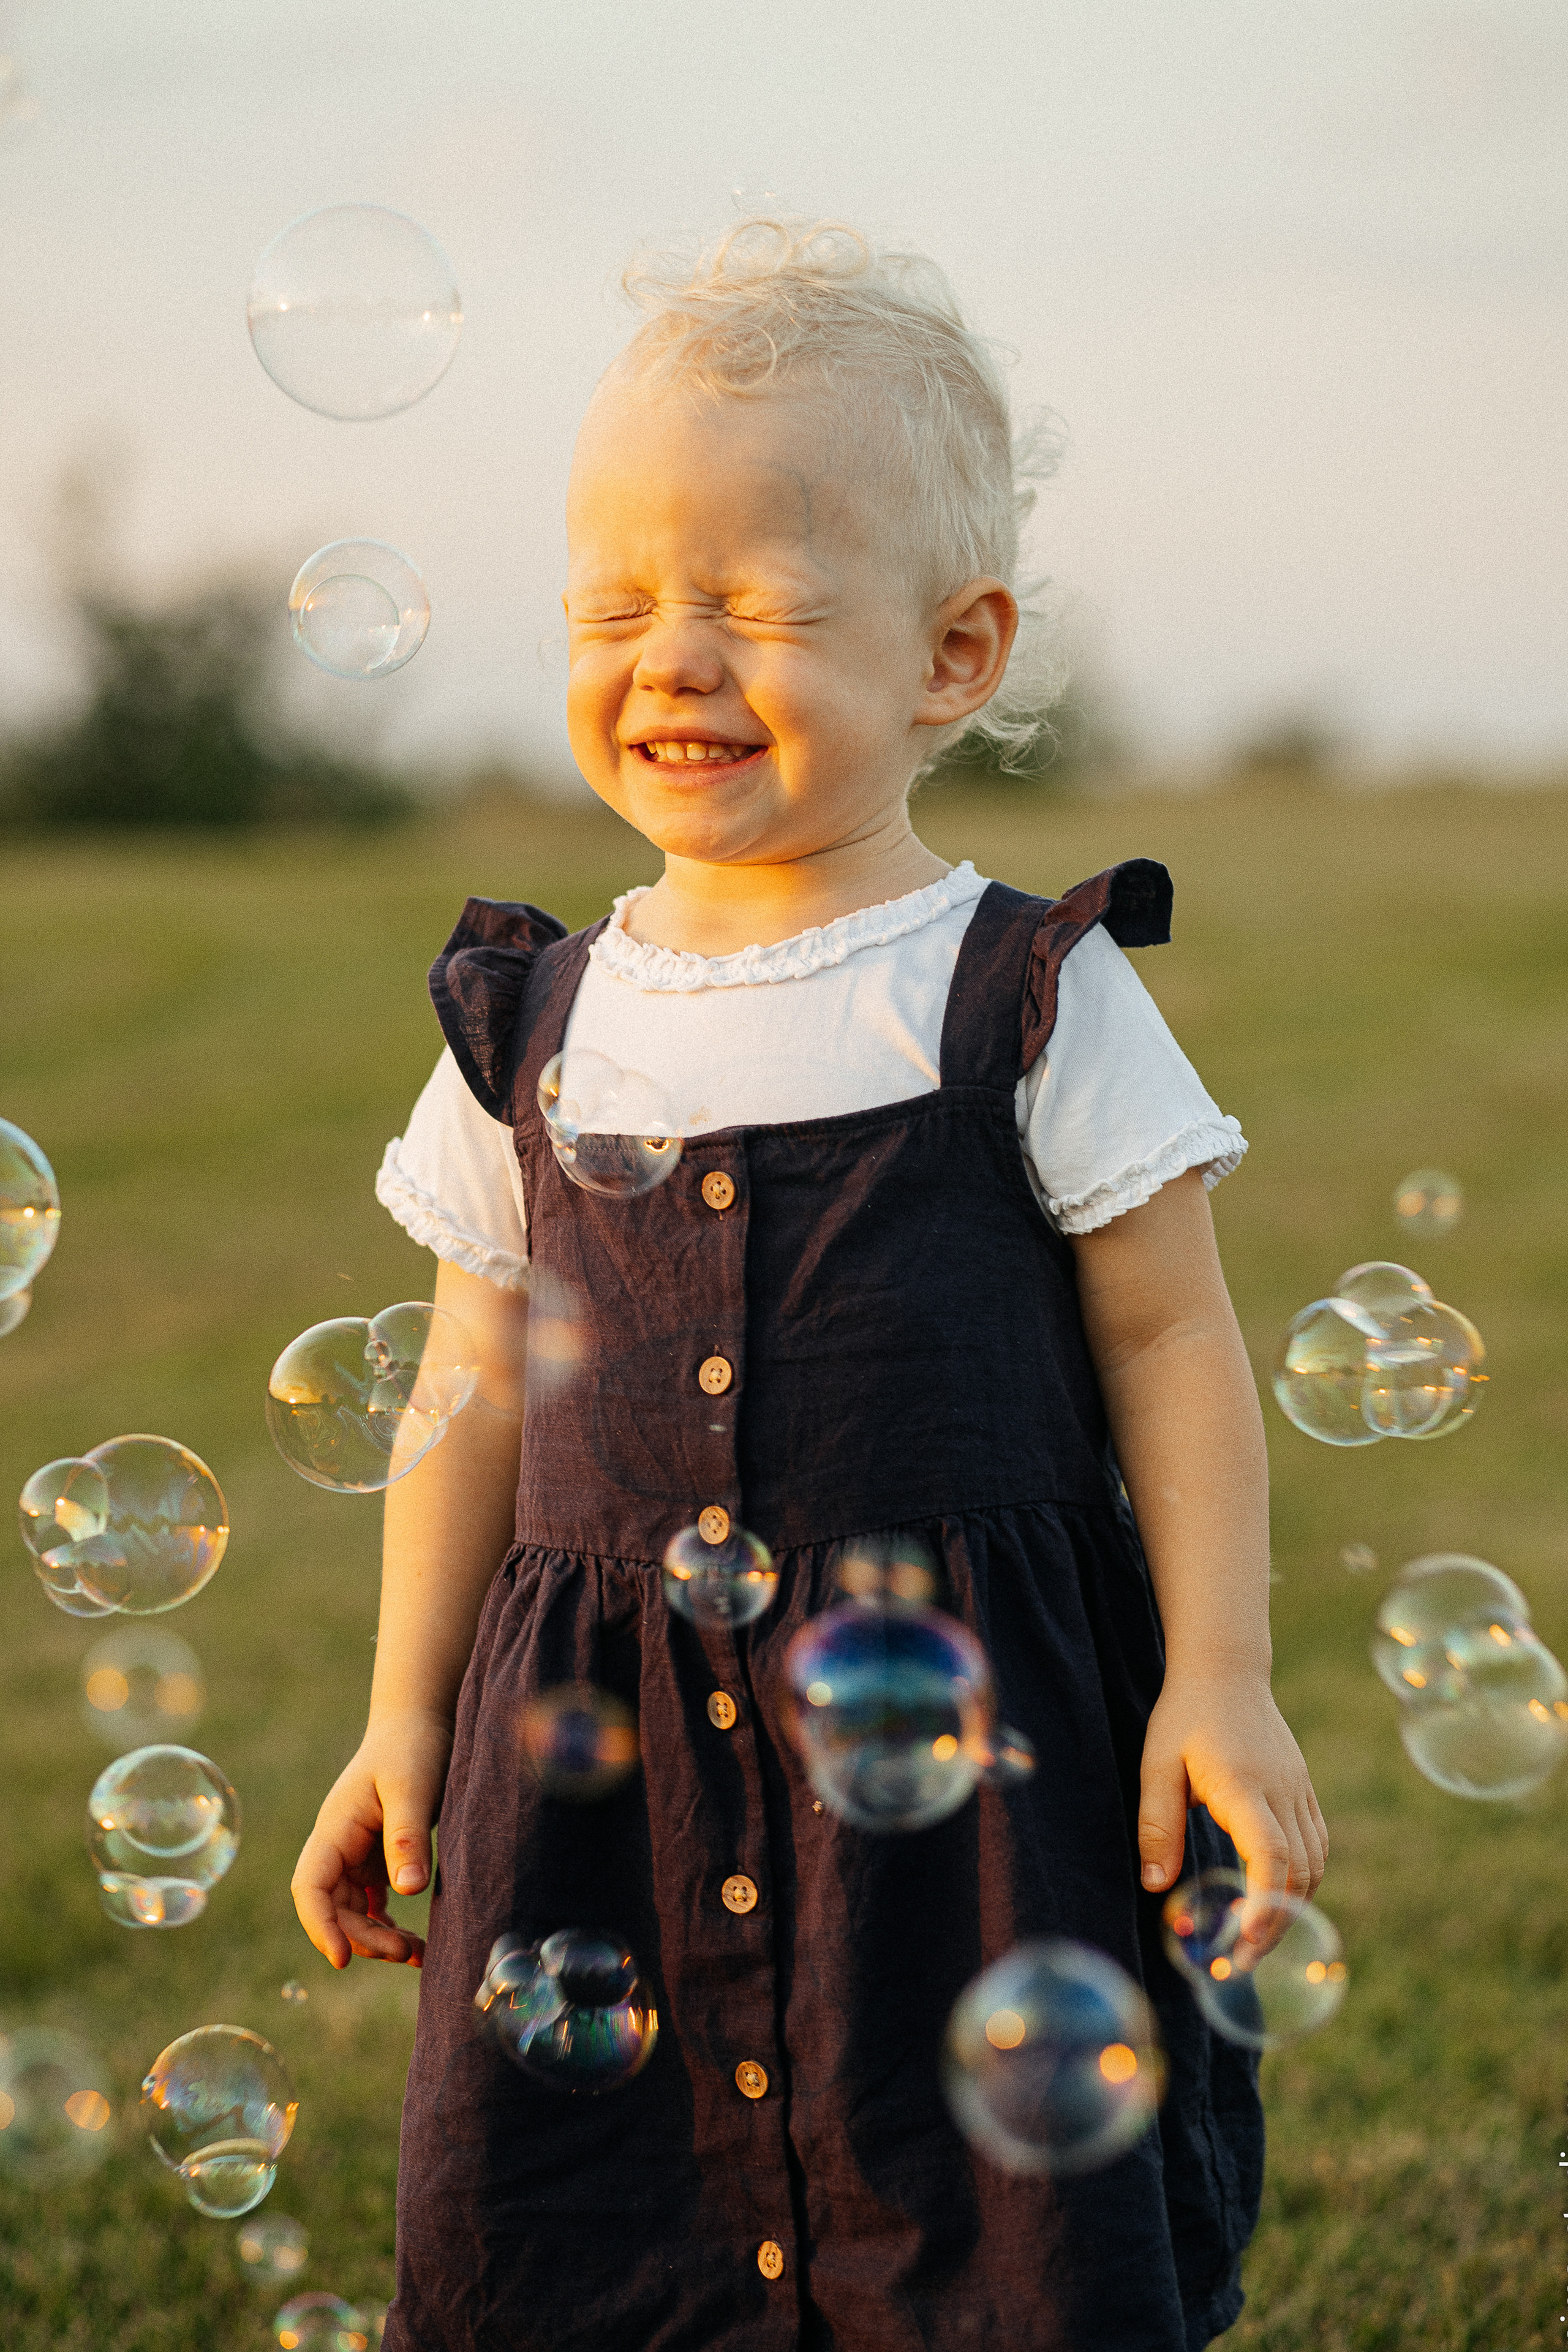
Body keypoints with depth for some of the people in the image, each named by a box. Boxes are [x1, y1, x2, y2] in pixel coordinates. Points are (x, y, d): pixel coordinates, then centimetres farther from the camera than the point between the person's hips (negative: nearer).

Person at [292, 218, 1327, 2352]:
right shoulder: (533, 1033, 5)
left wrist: (1219, 1679, -7)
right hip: (604, 1761, 3)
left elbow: (1169, 1341, -1)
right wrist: (405, 1717, 11)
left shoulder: (1033, 1000, -4)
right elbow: (482, 1391, 12)